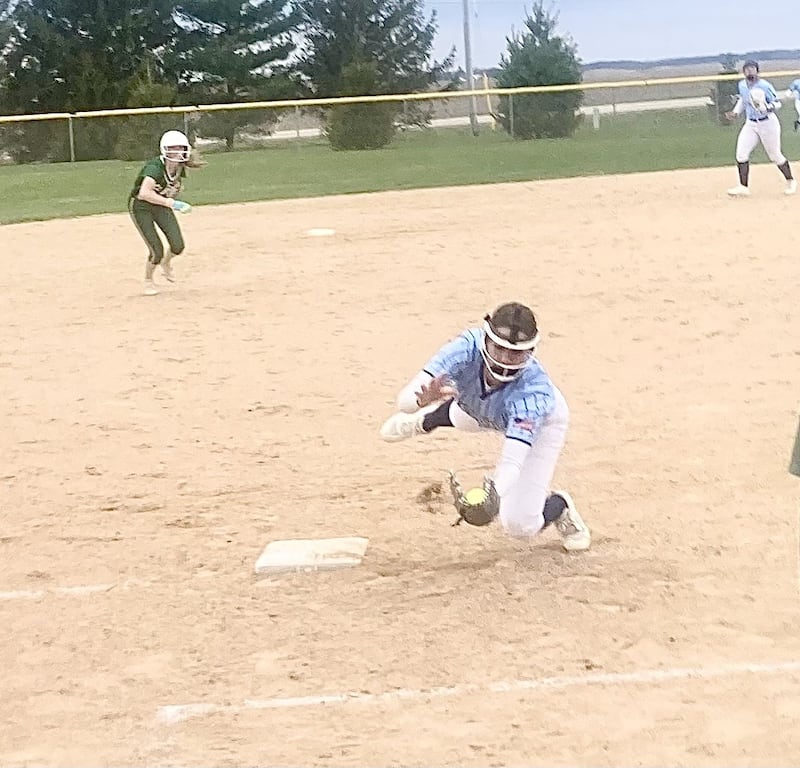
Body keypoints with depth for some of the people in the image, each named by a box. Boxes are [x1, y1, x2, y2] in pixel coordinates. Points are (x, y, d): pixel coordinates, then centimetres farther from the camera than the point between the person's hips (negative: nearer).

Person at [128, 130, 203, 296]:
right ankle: (148, 280, 20)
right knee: (157, 251, -11)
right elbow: (144, 193, -48)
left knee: (177, 246, -7)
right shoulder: (155, 167, -33)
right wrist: (171, 203, -46)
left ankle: (166, 264, 30)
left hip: (161, 205, 6)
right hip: (141, 207, -6)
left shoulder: (180, 167, -11)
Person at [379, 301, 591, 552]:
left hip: (543, 421, -3)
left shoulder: (534, 389, -45)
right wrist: (423, 399, -68)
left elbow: (513, 461, -53)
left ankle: (559, 506, 23)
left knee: (518, 523, -9)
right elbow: (404, 400, -45)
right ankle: (440, 415, 60)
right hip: (486, 411, 3)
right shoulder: (468, 347, -39)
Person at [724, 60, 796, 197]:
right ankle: (743, 187, 1)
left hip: (768, 123, -6)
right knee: (741, 154, -6)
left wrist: (767, 107, -32)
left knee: (775, 156, 5)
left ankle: (790, 182, 27)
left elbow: (777, 103, -14)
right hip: (750, 124, 6)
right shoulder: (742, 85, 0)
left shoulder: (764, 86, -19)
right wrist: (735, 112, 10)